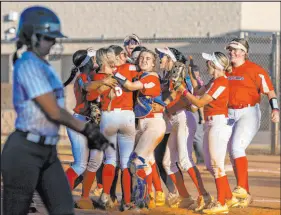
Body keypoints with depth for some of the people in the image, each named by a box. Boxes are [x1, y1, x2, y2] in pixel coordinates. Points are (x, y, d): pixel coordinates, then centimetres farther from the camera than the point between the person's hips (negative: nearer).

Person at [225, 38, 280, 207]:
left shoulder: (255, 70, -7)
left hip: (249, 113, -7)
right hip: (229, 114, 7)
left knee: (237, 147, -24)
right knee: (233, 154, 7)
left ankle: (242, 188, -25)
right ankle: (245, 195, 15)